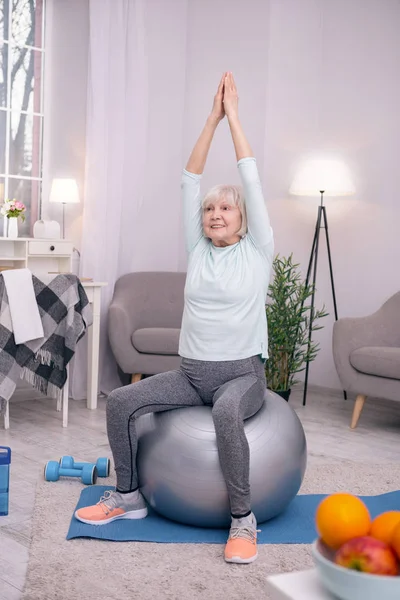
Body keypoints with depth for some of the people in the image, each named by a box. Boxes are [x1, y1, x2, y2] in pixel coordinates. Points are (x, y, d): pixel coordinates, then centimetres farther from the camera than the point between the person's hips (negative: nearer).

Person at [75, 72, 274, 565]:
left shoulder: (257, 251, 0)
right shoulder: (197, 251, 9)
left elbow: (251, 181, -5)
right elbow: (190, 182, 6)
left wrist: (234, 115, 0)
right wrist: (211, 119, 5)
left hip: (242, 372, -4)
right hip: (191, 372, 5)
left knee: (227, 412, -38)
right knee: (120, 401, -14)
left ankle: (242, 518, -21)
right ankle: (128, 496, 6)